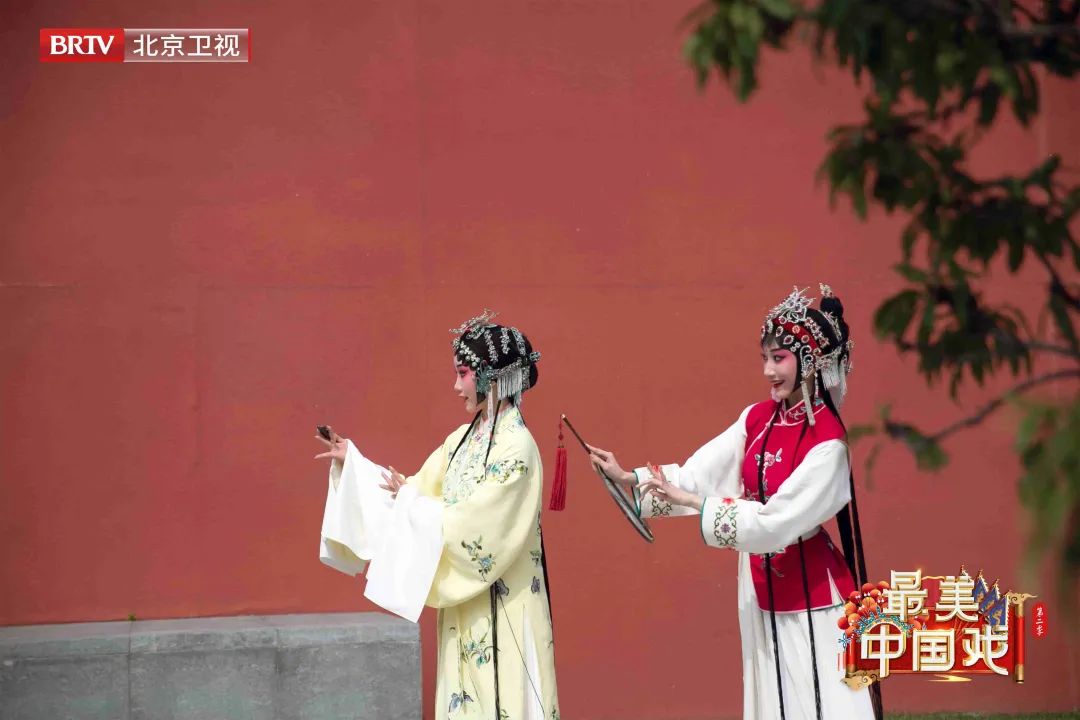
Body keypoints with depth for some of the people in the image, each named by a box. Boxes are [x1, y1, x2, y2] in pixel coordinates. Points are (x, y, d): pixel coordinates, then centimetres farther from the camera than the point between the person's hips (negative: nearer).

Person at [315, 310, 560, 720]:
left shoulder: (516, 447, -16)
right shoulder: (464, 438, 10)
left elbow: (474, 523, -21)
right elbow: (419, 489, 13)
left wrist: (409, 501, -12)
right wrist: (351, 460, 10)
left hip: (500, 607, -8)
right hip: (466, 603, 8)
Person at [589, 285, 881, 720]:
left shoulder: (827, 442, -18)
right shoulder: (756, 420, 2)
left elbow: (778, 520, -23)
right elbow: (698, 474, 0)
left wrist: (695, 503, -23)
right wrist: (631, 480, -12)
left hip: (810, 590, -6)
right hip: (761, 585, 7)